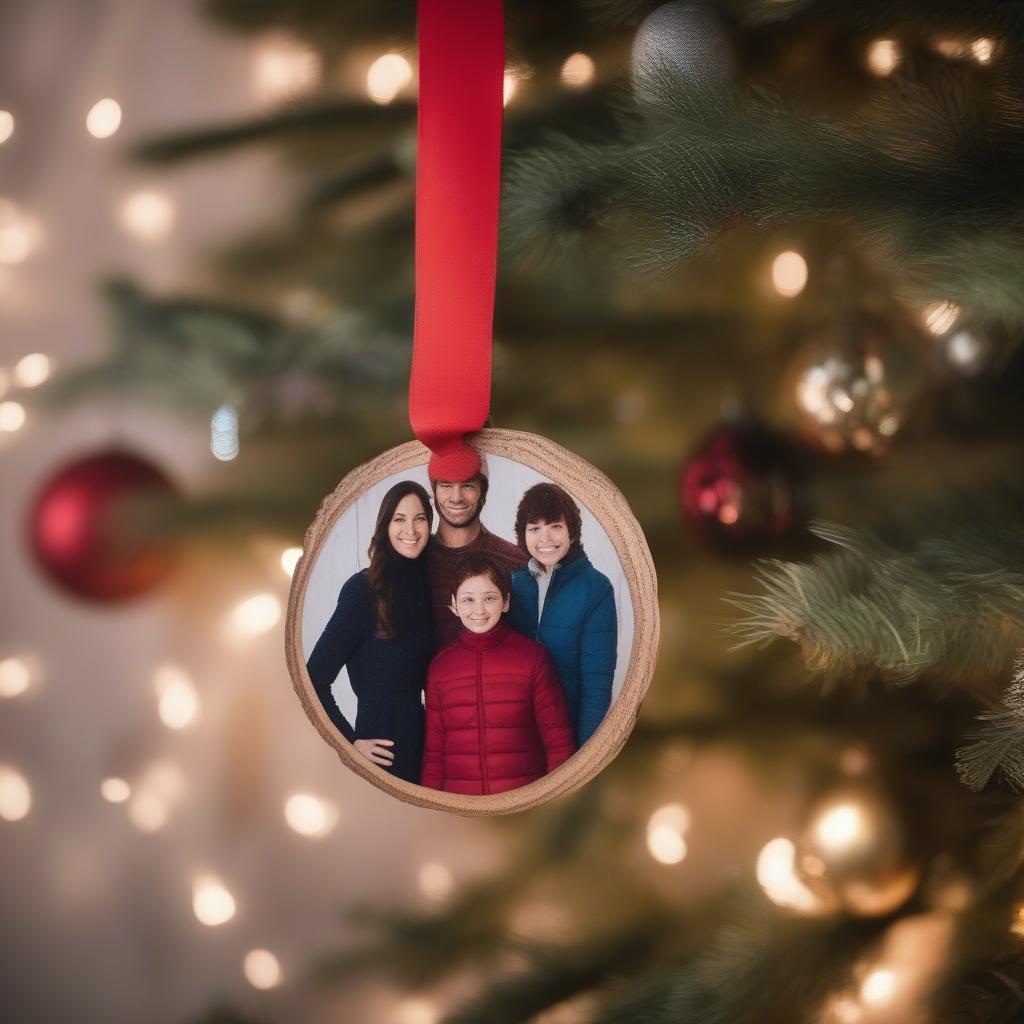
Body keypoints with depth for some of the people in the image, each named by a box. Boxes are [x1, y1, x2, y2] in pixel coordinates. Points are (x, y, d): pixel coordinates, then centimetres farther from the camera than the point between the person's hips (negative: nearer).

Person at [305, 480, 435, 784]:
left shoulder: (426, 583, 4)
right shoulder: (364, 589, -14)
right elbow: (315, 678, -16)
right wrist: (350, 742, -13)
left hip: (420, 738, 6)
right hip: (380, 745, -6)